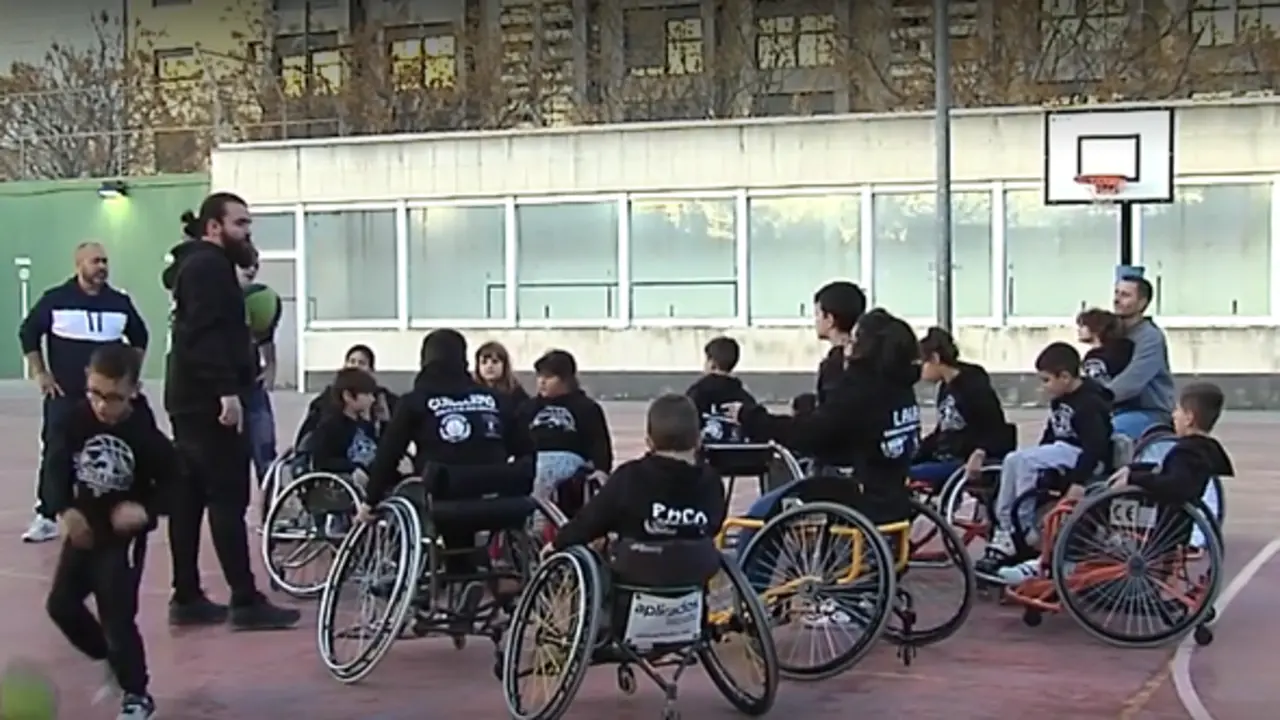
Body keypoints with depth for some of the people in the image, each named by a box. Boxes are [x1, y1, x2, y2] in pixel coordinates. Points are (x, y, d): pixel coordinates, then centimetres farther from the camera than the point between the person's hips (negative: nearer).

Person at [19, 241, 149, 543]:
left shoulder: (120, 302, 4)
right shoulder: (56, 299, -4)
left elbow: (139, 337, 19)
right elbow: (28, 332, 4)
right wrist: (40, 374, -1)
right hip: (64, 394, -2)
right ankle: (45, 517, 3)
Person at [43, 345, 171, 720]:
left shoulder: (145, 434, -23)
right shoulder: (73, 419, -15)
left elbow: (173, 483, -12)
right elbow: (57, 468, -11)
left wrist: (145, 510, -28)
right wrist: (65, 510, -27)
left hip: (124, 534, -5)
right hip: (84, 527, 5)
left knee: (117, 616, -6)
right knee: (61, 604, 11)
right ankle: (112, 661, 35)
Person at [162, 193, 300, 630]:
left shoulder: (194, 265, 21)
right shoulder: (209, 266, -11)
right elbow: (207, 334, -24)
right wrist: (227, 390, -28)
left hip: (189, 399, 11)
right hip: (210, 401, -11)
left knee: (189, 497, 9)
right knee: (228, 499, -10)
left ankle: (187, 598, 13)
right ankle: (246, 602, -9)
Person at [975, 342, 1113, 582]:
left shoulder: (1090, 403, -17)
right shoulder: (1059, 400, 12)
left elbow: (1095, 447, -25)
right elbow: (1050, 434, 19)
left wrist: (1077, 480, -32)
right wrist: (1037, 466, 13)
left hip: (1084, 459, -9)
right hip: (1061, 453, 10)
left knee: (1024, 461, -25)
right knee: (1012, 461, -10)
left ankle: (1023, 539, -18)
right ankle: (1003, 539, -11)